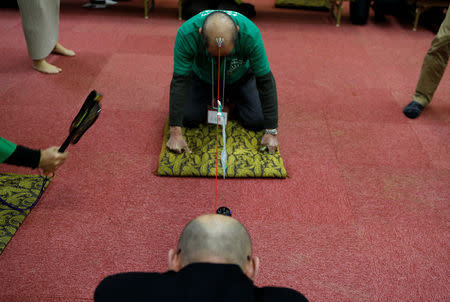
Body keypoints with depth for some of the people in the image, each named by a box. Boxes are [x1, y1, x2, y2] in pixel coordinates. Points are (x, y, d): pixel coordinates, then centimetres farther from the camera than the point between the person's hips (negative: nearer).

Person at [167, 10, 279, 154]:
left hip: (240, 77, 0)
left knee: (256, 121, -14)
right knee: (189, 118, -15)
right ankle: (211, 99, 18)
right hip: (202, 77, 0)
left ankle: (233, 98, 19)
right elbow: (180, 81, -34)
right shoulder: (186, 33, -38)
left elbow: (265, 81, -31)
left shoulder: (251, 34, -38)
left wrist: (271, 131, -32)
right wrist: (175, 133, -38)